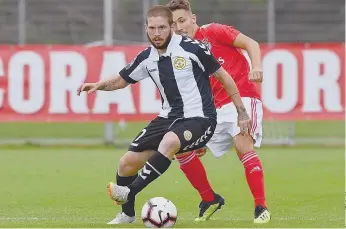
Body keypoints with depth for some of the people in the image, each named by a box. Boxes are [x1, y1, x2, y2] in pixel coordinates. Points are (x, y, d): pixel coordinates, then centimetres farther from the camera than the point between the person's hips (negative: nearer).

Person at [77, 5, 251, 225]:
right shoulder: (147, 58, 2)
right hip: (169, 117, 7)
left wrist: (242, 112, -5)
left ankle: (129, 193, -35)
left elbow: (223, 76, -5)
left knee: (168, 142, -38)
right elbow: (122, 80, 17)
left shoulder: (191, 48, -14)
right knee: (127, 163, 2)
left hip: (199, 118, -7)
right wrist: (97, 85, -4)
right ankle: (127, 214, 24)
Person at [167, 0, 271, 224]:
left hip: (243, 97, -7)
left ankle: (261, 208, -25)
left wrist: (256, 67, -27)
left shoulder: (213, 32, -4)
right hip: (217, 109, 7)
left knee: (243, 144, -28)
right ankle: (209, 199, 16)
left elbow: (251, 43, -6)